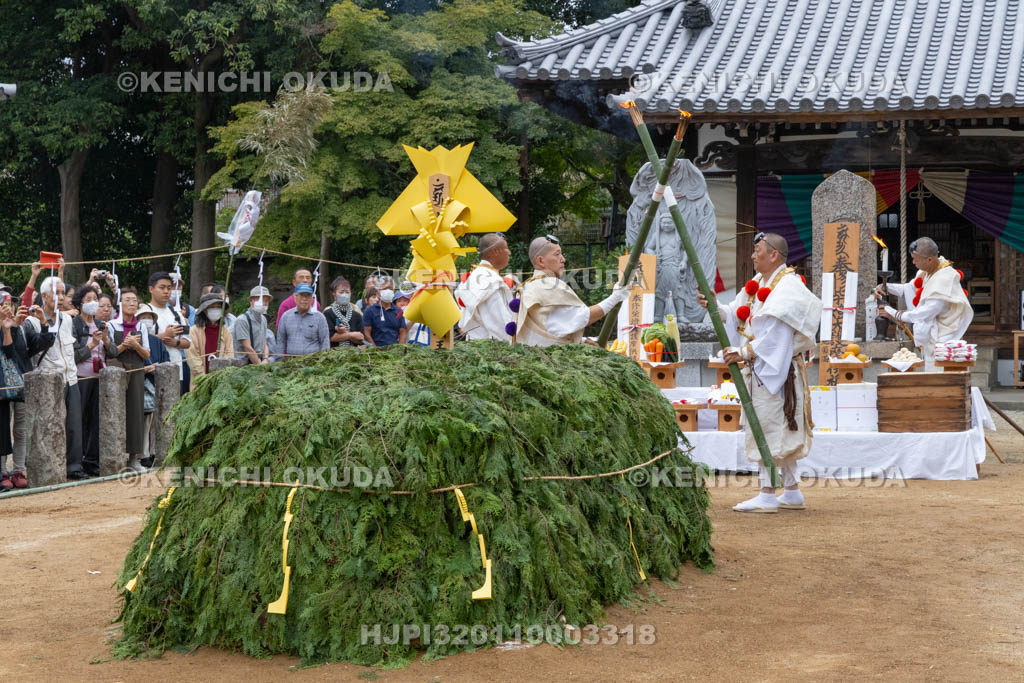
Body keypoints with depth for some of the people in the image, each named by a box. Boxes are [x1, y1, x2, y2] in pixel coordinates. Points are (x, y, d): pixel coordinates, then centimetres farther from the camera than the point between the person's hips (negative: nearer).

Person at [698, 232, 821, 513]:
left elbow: (776, 332, -21)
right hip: (758, 368, 9)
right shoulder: (757, 283, 15)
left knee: (768, 426, -8)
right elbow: (736, 316, 11)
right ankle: (792, 492, 19)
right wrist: (714, 307, -5)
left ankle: (768, 495, -6)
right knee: (781, 430, 12)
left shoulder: (787, 285, -13)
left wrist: (745, 352, -23)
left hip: (775, 368, -9)